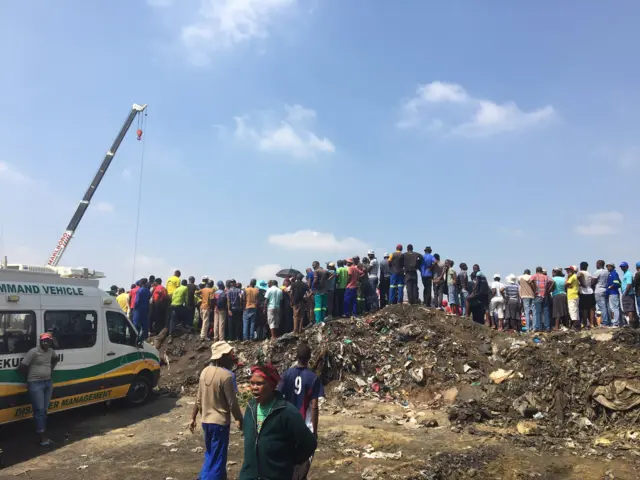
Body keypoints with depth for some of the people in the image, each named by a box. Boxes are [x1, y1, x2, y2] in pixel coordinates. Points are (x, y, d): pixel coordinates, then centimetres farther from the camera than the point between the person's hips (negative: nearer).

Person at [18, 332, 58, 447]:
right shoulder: (33, 352, -16)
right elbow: (21, 368, -15)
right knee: (39, 410, -6)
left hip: (48, 383, 7)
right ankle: (43, 438, -3)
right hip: (35, 384, -7)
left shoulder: (51, 351, 6)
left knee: (44, 410, 11)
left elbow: (55, 359, 28)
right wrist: (31, 376, -1)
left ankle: (44, 436, 18)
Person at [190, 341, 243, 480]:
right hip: (220, 422, -8)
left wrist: (193, 418, 17)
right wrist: (240, 420, -4)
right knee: (217, 459, 5)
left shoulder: (205, 371, 2)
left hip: (206, 420, 8)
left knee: (211, 455, 24)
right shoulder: (226, 375, -21)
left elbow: (199, 398, 9)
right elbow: (232, 402, -16)